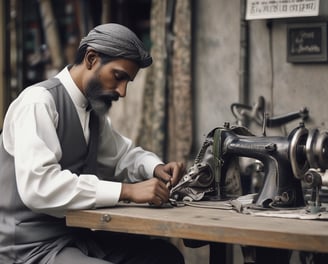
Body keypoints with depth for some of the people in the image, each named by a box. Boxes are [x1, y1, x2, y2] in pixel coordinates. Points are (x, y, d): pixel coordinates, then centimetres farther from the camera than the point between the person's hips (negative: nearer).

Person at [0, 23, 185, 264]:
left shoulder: (93, 110, 9)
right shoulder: (39, 102, -15)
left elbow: (123, 153, 26)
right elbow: (38, 185, -28)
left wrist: (156, 168, 4)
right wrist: (127, 190, -27)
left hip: (76, 235, 9)